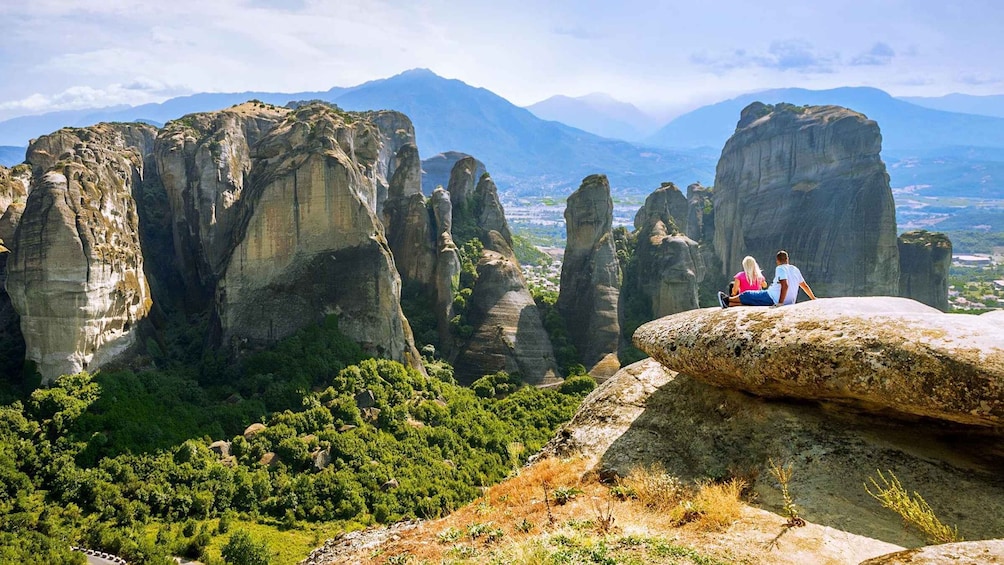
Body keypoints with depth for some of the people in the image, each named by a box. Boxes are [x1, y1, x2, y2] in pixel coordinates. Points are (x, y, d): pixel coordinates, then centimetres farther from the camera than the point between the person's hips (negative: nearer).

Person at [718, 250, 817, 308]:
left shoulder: (780, 268, -11)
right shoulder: (795, 269, 12)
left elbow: (785, 285, -25)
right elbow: (805, 285, 17)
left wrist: (780, 302, -26)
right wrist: (814, 299, 29)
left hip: (773, 298, -8)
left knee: (748, 295, 11)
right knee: (751, 300, 18)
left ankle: (727, 299, 28)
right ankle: (729, 304, 21)